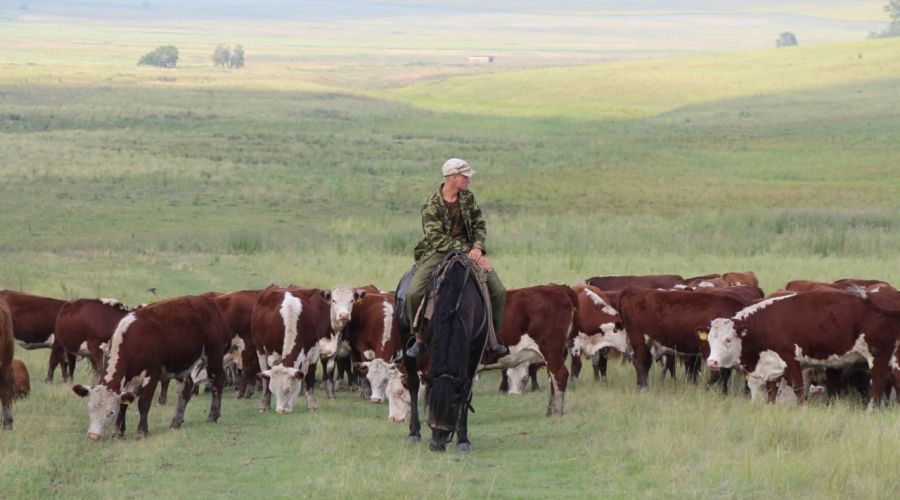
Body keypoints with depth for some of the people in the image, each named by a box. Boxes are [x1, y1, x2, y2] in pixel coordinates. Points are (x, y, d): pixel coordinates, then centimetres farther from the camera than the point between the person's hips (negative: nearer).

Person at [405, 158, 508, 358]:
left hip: (468, 249, 4)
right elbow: (437, 238, -18)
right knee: (414, 294, -23)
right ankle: (419, 339, -2)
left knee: (498, 292, -8)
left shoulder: (468, 197, 6)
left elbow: (479, 224, 8)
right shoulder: (431, 205, -11)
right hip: (438, 252, -4)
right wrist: (466, 252, -24)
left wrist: (477, 247, -13)